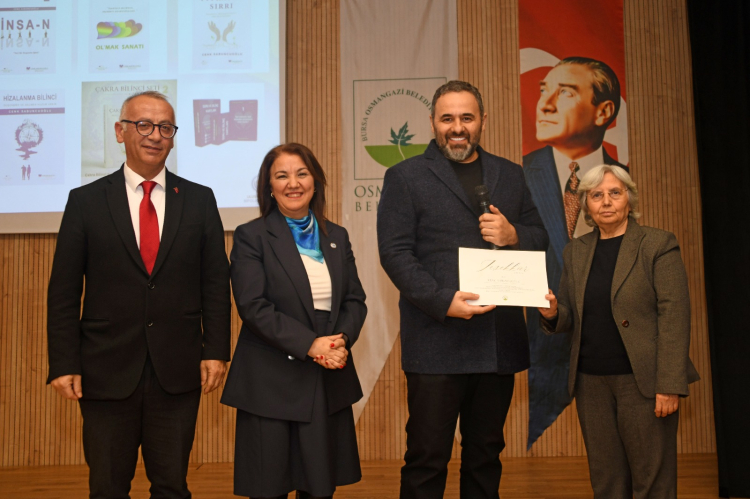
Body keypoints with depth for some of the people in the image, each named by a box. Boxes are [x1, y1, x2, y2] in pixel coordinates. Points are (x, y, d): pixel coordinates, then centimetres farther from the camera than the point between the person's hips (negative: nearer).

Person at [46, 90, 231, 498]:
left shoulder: (199, 200, 5)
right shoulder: (85, 201, 2)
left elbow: (216, 283, 5)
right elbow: (64, 292, 1)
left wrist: (215, 350, -2)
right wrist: (64, 364, -4)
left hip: (178, 372, 1)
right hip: (106, 372, 0)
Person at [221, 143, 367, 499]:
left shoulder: (337, 237, 12)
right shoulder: (251, 236, -3)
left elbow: (354, 300, 9)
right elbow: (254, 306, -12)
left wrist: (342, 340, -11)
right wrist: (310, 344, -19)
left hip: (330, 382, 4)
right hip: (271, 384, -4)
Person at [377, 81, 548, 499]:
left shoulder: (510, 175, 15)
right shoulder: (405, 177, 2)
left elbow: (540, 239, 17)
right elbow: (395, 253, -6)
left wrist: (514, 235, -7)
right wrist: (443, 301, -19)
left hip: (499, 343, 4)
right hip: (437, 342, -4)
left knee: (486, 456, 14)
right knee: (427, 461, 1)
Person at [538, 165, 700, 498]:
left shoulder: (658, 245, -3)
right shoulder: (575, 252, 12)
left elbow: (674, 317, -9)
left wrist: (670, 385, -15)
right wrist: (553, 312, -10)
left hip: (642, 380, -4)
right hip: (591, 382, 5)